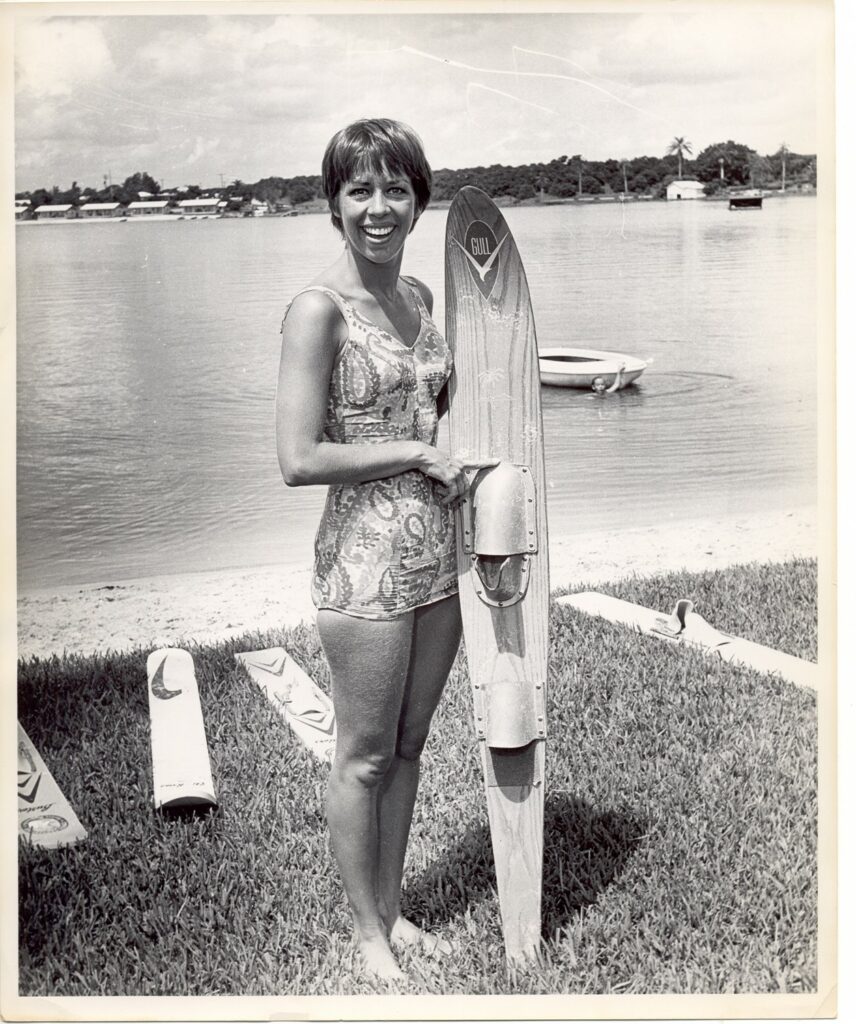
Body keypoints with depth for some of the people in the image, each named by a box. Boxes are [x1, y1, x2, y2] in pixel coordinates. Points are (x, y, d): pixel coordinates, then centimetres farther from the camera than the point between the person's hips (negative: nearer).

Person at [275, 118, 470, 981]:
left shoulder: (418, 295, 9)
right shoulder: (319, 309, -13)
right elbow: (298, 459, -19)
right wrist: (419, 454, -15)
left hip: (438, 550, 7)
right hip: (366, 561, -7)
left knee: (408, 746, 18)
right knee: (363, 757, 9)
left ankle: (394, 908, 35)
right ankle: (368, 932, 27)